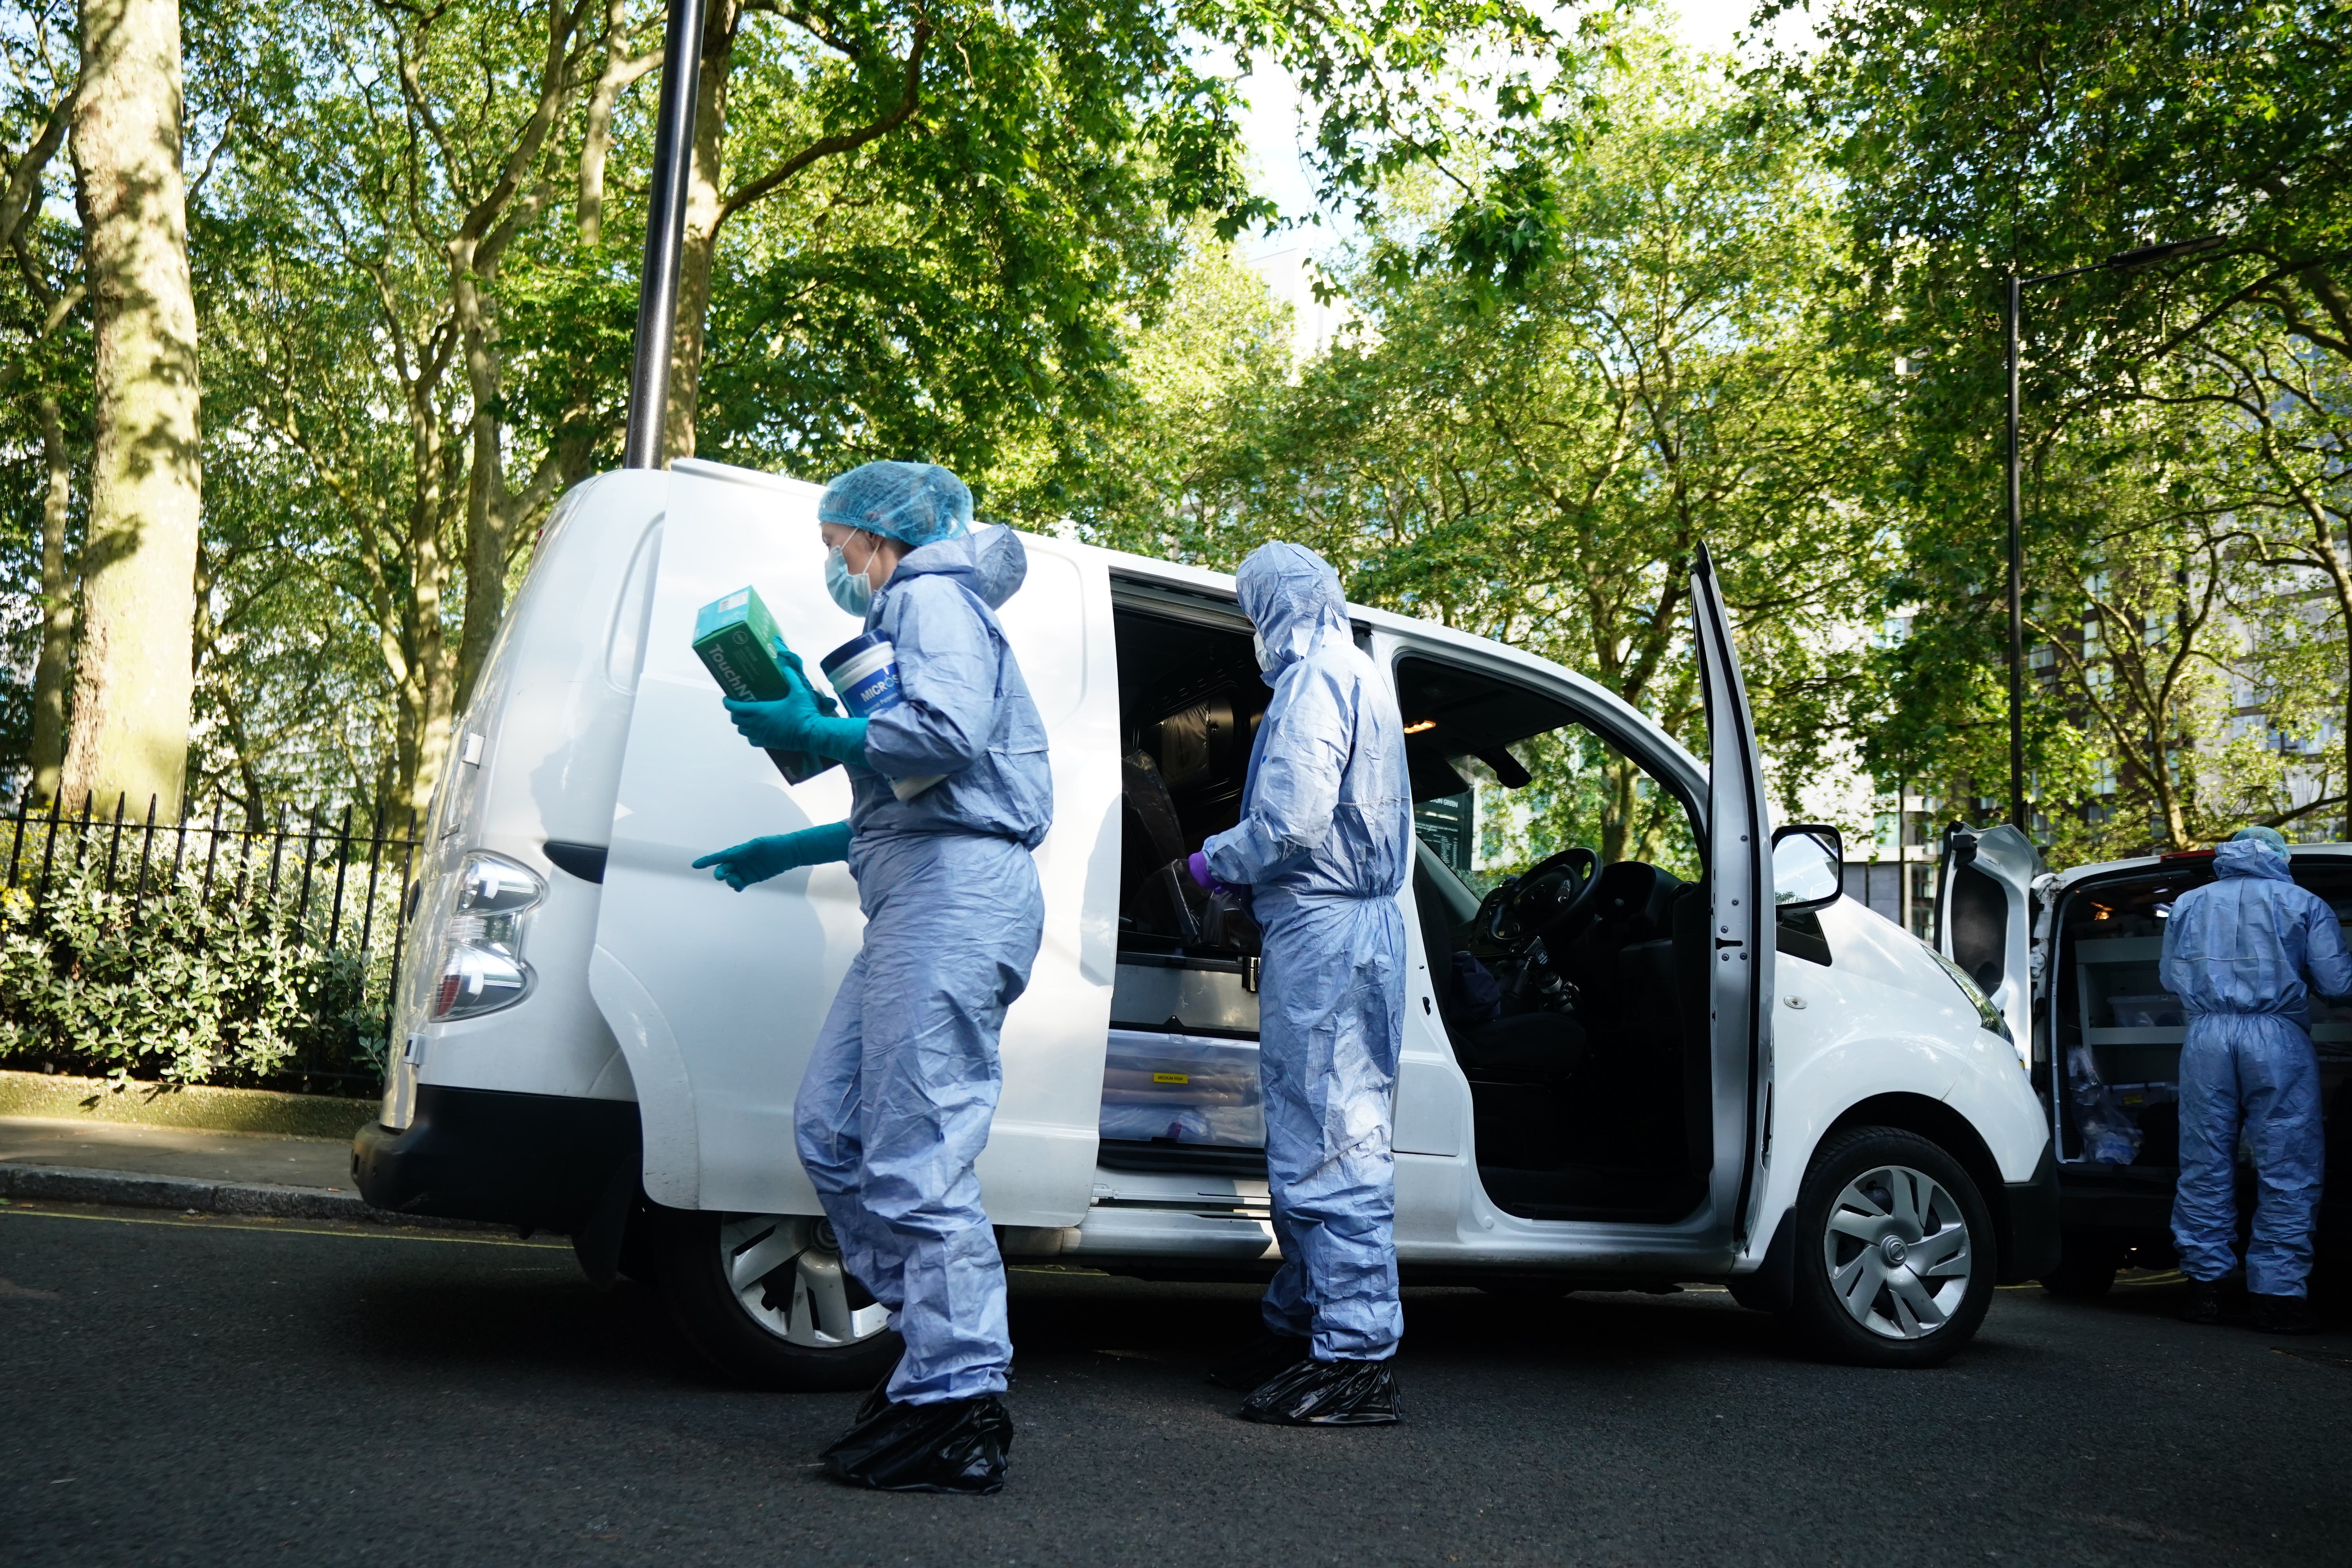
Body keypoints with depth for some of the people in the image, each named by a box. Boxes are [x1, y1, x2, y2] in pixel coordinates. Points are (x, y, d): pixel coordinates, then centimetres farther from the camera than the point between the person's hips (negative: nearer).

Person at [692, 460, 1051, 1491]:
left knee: (914, 1158, -11)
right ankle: (936, 1347, 15)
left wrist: (811, 731, -10)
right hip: (925, 901, 11)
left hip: (954, 898, -11)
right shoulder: (911, 616, 29)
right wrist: (787, 853, 30)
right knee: (831, 1130, 10)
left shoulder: (932, 599, -1)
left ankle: (958, 1412, -6)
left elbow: (948, 735, -21)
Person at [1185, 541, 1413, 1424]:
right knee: (1315, 1139, 16)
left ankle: (1357, 1358, -5)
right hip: (1354, 923, 11)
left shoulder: (1315, 678, -9)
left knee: (1327, 1144, -8)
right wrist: (1242, 866, 18)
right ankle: (1302, 1327, 27)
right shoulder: (1358, 679, 23)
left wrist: (1218, 861, -3)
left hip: (1322, 926, -11)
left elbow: (1294, 820, -20)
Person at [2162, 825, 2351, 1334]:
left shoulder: (2188, 904, 16)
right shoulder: (2305, 903, 7)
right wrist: (2289, 976, 22)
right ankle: (2277, 1293, 2)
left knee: (2205, 1165, 8)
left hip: (2207, 1038, 3)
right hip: (2278, 1038, -2)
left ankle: (2204, 1284, 11)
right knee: (2287, 1170, 3)